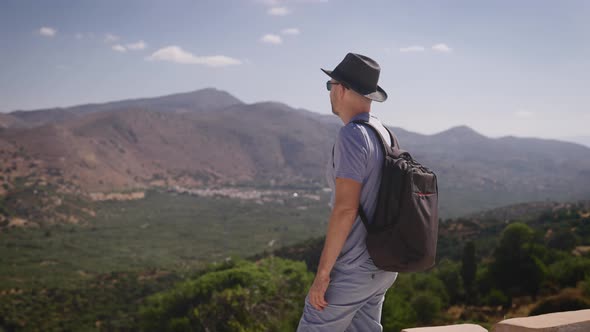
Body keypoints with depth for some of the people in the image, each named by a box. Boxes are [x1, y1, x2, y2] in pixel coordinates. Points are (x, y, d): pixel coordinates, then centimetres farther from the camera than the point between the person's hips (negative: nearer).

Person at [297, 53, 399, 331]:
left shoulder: (352, 136, -19)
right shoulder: (383, 134, 11)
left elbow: (346, 209, -24)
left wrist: (322, 274, -20)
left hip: (353, 268, -9)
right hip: (381, 265, 9)